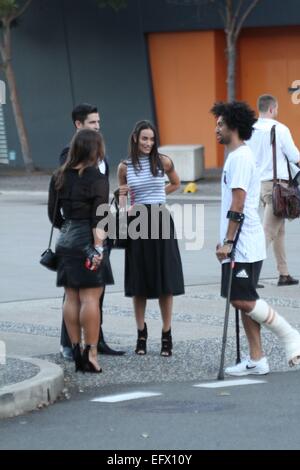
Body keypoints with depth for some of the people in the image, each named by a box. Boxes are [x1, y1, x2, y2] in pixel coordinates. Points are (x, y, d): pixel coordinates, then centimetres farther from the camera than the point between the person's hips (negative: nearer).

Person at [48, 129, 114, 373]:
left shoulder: (59, 178, 8)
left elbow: (53, 213, 13)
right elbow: (99, 218, -15)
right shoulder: (97, 179, -10)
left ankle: (76, 349, 12)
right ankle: (91, 353, -8)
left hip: (66, 242, 6)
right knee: (91, 297, -6)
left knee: (71, 297, 9)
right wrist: (98, 247, -16)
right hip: (88, 243, -6)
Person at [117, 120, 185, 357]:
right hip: (137, 222, 1)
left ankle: (167, 335, 7)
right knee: (139, 283, 4)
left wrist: (156, 194, 8)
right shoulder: (125, 167, 3)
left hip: (160, 221, -1)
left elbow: (176, 184, 19)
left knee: (165, 282, -1)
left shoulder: (163, 162, 0)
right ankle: (141, 335, 15)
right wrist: (122, 195, -8)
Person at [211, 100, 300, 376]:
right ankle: (257, 360, 10)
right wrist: (226, 241, 22)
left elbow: (237, 205, -20)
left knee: (242, 299, -11)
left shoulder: (240, 157, -14)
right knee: (243, 301, 8)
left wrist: (227, 242, -20)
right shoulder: (237, 155, 17)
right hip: (242, 245, 10)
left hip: (244, 245, -10)